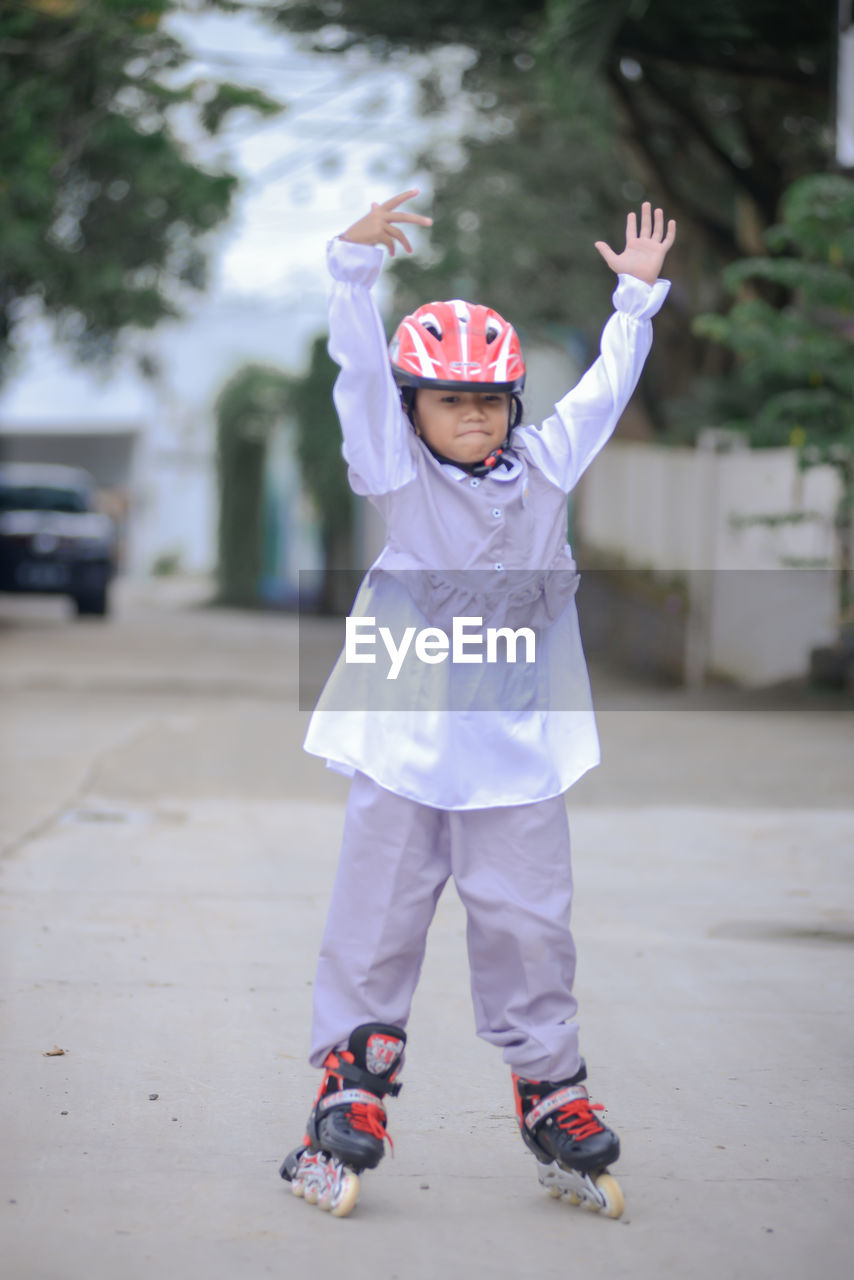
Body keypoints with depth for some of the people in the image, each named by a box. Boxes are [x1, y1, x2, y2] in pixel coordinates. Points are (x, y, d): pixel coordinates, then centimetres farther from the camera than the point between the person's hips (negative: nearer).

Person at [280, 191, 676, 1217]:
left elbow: (606, 386, 17)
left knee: (529, 921, 7)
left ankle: (551, 1098, 18)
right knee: (378, 913, 3)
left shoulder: (544, 463, 7)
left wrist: (637, 294, 16)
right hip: (403, 736, -2)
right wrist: (356, 265, -25)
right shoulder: (395, 467, -3)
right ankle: (351, 1092, 12)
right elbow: (359, 368, -15)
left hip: (519, 739, 3)